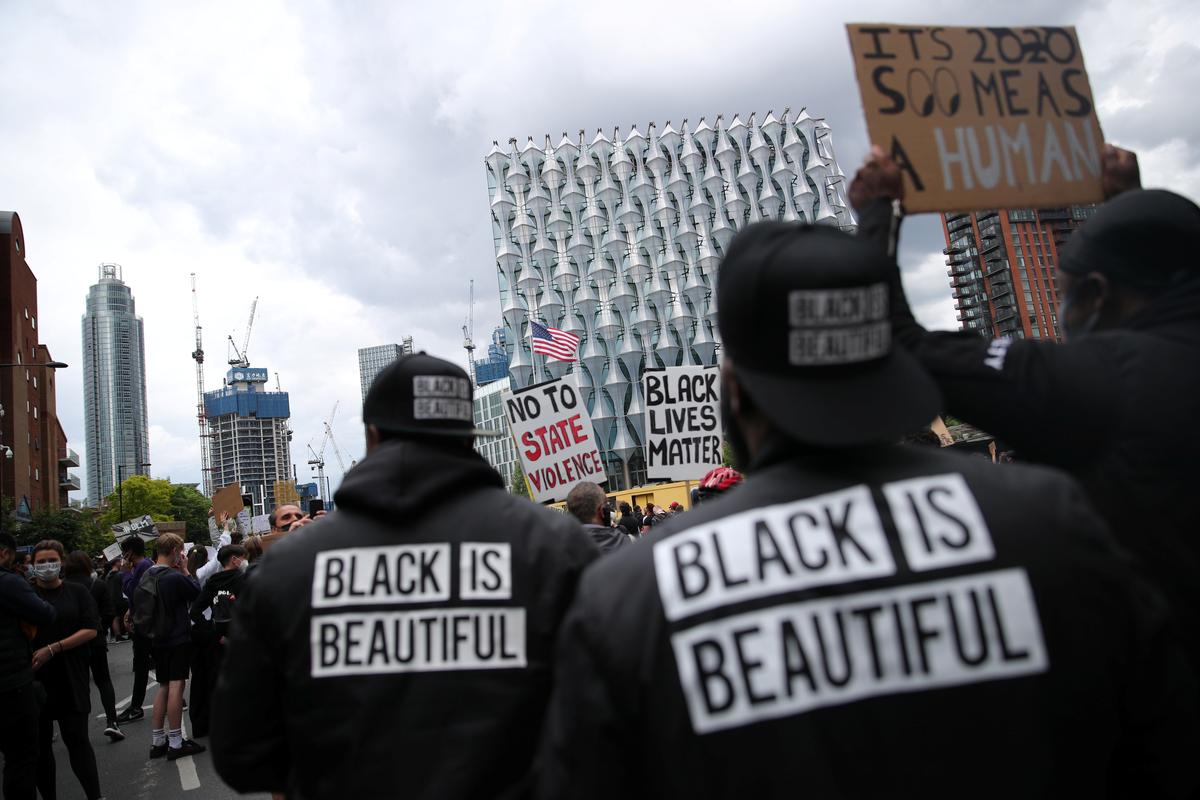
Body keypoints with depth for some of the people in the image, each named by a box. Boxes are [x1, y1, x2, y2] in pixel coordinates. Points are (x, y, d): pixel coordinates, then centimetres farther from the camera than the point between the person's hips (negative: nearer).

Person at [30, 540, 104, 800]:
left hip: (70, 680, -1)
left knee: (77, 740, -1)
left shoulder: (77, 592, 3)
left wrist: (53, 649, -15)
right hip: (32, 679, 1)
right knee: (39, 744, 8)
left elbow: (91, 630, -5)